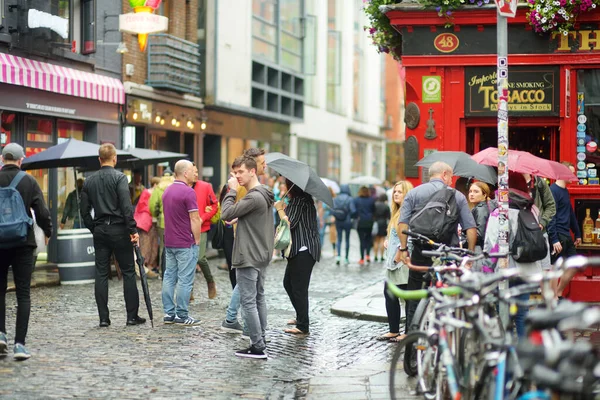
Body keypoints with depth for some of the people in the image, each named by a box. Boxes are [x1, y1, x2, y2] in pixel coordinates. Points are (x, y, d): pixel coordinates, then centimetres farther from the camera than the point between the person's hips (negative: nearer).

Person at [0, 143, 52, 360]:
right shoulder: (29, 181, -5)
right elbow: (42, 212, -9)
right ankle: (19, 344, -2)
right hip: (23, 243, -1)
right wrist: (48, 232, 10)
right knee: (23, 294, 3)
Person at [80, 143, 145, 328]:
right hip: (118, 230, -5)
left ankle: (103, 318, 4)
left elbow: (85, 210, 10)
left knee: (101, 274, 5)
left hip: (99, 231, 5)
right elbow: (126, 206, -16)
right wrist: (133, 230, -14)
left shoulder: (90, 181, 9)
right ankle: (132, 316, 4)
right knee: (128, 272, 3)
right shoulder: (119, 177, -7)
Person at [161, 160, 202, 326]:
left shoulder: (167, 191, 11)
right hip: (185, 243, -8)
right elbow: (195, 219, -16)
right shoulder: (188, 192, -16)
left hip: (169, 242, 8)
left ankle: (169, 313, 12)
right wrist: (197, 240, -7)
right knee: (185, 280, -3)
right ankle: (182, 315, -1)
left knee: (169, 277, 9)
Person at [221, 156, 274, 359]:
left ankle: (258, 347, -5)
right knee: (259, 298, 15)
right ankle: (260, 341, 21)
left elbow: (226, 214, -19)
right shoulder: (265, 195, 13)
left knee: (248, 302, -6)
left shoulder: (253, 197, -18)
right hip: (262, 256, 10)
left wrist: (232, 191, -10)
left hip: (248, 258, -10)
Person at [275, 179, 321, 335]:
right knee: (288, 283, 19)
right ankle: (301, 317, 28)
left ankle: (303, 327, -4)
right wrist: (285, 209, 11)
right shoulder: (305, 199, 17)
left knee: (299, 288, -7)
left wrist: (280, 209, -5)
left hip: (303, 250, -11)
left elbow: (289, 223, -18)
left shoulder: (298, 201, -13)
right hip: (299, 249, 11)